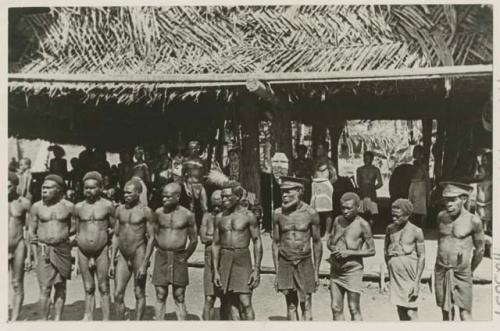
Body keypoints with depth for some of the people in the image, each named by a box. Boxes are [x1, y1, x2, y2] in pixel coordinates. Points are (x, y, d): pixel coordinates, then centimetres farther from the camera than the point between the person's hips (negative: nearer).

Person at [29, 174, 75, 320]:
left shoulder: (69, 207, -1)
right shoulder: (36, 207, 2)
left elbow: (74, 228, 11)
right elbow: (31, 231, 7)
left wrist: (62, 235, 4)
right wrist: (35, 252, 3)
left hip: (63, 249, 1)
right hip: (43, 250, 0)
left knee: (60, 286, 8)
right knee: (45, 289, -5)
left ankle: (58, 319, 19)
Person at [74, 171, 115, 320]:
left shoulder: (108, 205, -1)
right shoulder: (78, 207, 5)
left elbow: (115, 228, 9)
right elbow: (77, 231, 12)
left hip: (102, 251, -2)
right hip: (83, 252, 2)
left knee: (104, 288, 1)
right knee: (88, 289, 8)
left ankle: (106, 321, 6)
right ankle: (88, 319, 12)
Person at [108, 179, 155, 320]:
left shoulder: (145, 211, -7)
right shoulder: (120, 209, 8)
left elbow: (151, 238, -8)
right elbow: (116, 236, 12)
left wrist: (144, 264, -13)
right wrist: (111, 262, 7)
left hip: (139, 255, -4)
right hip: (123, 257, 4)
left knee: (139, 295, 4)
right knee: (118, 295, 0)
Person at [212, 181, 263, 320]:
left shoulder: (248, 216, -1)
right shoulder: (219, 218, 8)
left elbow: (257, 242, 0)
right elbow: (215, 244, 10)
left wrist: (256, 269, -7)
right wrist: (215, 271, 3)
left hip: (242, 261, -3)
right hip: (224, 260, 3)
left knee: (245, 303, -10)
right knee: (225, 302, 10)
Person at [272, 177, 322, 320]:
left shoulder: (310, 213, -5)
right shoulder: (278, 213, 0)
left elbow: (317, 243, 2)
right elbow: (276, 243, 7)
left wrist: (316, 271, 1)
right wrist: (277, 272, 5)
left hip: (305, 263, -2)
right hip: (285, 264, 2)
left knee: (306, 306, 1)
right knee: (291, 306, 7)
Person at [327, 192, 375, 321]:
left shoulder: (363, 225, -9)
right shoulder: (337, 220, 6)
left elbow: (371, 251, -7)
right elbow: (329, 242, 16)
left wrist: (348, 252, -17)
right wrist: (333, 249, -8)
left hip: (352, 270, -5)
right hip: (335, 269, 5)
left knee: (354, 309, 1)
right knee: (336, 308, 7)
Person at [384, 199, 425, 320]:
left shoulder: (416, 231, -7)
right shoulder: (390, 229, 4)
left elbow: (422, 257, -7)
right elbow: (386, 250, 15)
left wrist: (417, 282, -10)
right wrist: (389, 269, 10)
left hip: (410, 275, -4)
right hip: (395, 274, 4)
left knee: (411, 311, -3)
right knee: (400, 308, 10)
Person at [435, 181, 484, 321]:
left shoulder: (473, 221, -12)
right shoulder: (441, 216, 1)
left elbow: (480, 249, 2)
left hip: (462, 273, -3)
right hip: (441, 271, 3)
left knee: (465, 314, -2)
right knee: (446, 310, 11)